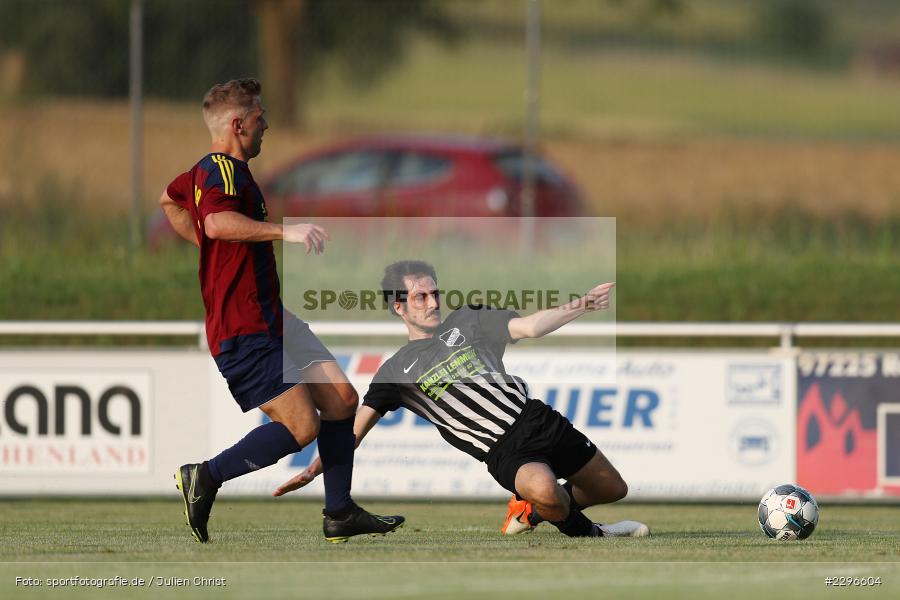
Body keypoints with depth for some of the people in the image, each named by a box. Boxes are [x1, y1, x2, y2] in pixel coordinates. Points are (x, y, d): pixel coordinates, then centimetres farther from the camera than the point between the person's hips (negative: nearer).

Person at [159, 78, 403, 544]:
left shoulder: (209, 170, 16)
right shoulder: (221, 170, -17)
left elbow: (170, 200, 37)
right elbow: (218, 222, -38)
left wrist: (207, 248, 31)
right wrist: (285, 231, -42)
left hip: (270, 318, 11)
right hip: (244, 331, -11)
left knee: (341, 399, 7)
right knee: (302, 426, -15)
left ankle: (339, 514, 14)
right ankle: (205, 478, -3)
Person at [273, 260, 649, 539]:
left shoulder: (468, 322, 13)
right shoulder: (396, 371, 7)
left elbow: (529, 326, 2)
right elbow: (357, 426, 4)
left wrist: (580, 306, -14)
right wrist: (316, 468, -8)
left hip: (539, 419, 4)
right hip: (504, 451, -4)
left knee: (613, 489, 10)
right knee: (542, 486, -38)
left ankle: (531, 510, 30)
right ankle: (591, 536, -7)